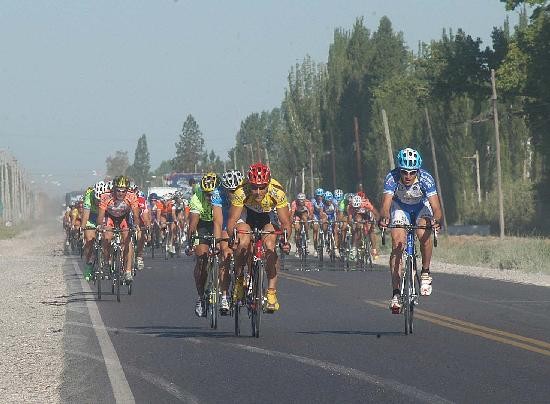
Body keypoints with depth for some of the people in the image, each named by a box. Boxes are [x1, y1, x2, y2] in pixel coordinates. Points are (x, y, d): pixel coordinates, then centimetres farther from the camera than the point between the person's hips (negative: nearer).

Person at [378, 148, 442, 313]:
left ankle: (425, 274, -3)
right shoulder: (392, 178, -32)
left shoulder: (426, 179, -34)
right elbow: (386, 204, -41)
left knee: (424, 236, -28)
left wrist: (436, 220, -61)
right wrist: (384, 218, -63)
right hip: (401, 207, 1)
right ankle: (396, 293, -14)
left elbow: (436, 206, -39)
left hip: (422, 206, 0)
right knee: (397, 245, -16)